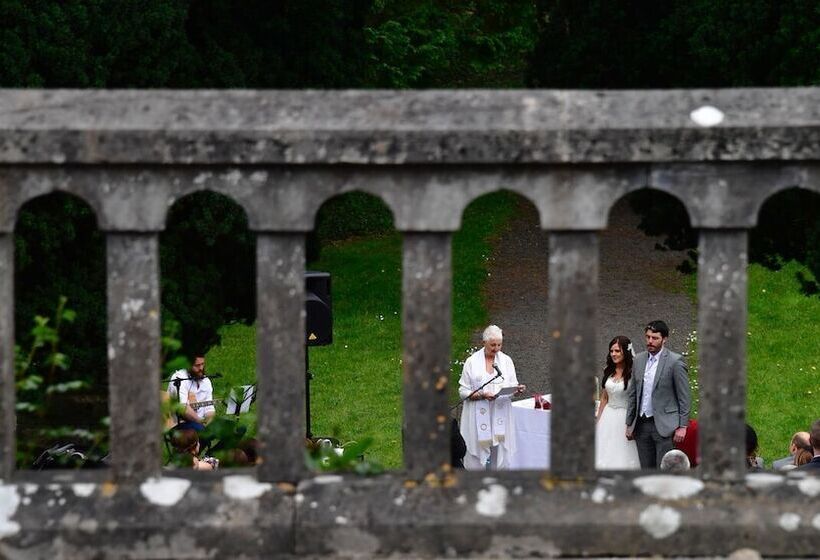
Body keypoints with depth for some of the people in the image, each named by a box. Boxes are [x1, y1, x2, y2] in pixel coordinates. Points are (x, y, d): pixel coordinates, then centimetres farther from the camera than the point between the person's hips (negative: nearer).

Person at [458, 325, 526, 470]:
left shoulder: (506, 361, 10)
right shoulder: (472, 362, 1)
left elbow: (512, 387, 12)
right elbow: (463, 391, -2)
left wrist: (517, 390, -11)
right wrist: (482, 395, -18)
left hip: (500, 417, 3)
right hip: (478, 418, -3)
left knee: (501, 462, 0)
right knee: (476, 462, -5)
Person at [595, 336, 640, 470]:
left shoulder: (632, 373, -10)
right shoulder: (608, 372, 8)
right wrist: (598, 421, 13)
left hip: (625, 418, -6)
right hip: (608, 417, 6)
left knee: (623, 458, -4)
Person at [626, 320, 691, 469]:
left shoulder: (675, 361, -7)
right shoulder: (639, 360, 11)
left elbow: (684, 397, -6)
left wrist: (682, 426, -10)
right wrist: (629, 423, 14)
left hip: (664, 426, -6)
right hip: (642, 424, 6)